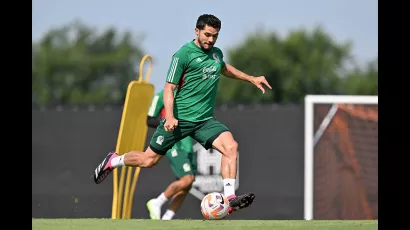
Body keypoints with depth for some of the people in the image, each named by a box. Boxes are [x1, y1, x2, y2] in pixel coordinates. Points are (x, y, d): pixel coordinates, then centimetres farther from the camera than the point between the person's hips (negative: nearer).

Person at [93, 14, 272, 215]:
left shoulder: (216, 53, 11)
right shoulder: (184, 54, -10)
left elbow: (224, 68, 37)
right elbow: (169, 87, -11)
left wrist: (251, 79, 36)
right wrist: (169, 117, -24)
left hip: (205, 120, 5)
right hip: (180, 118, -5)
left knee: (231, 147, -20)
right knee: (149, 159, 1)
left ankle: (229, 199, -24)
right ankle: (113, 161, 30)